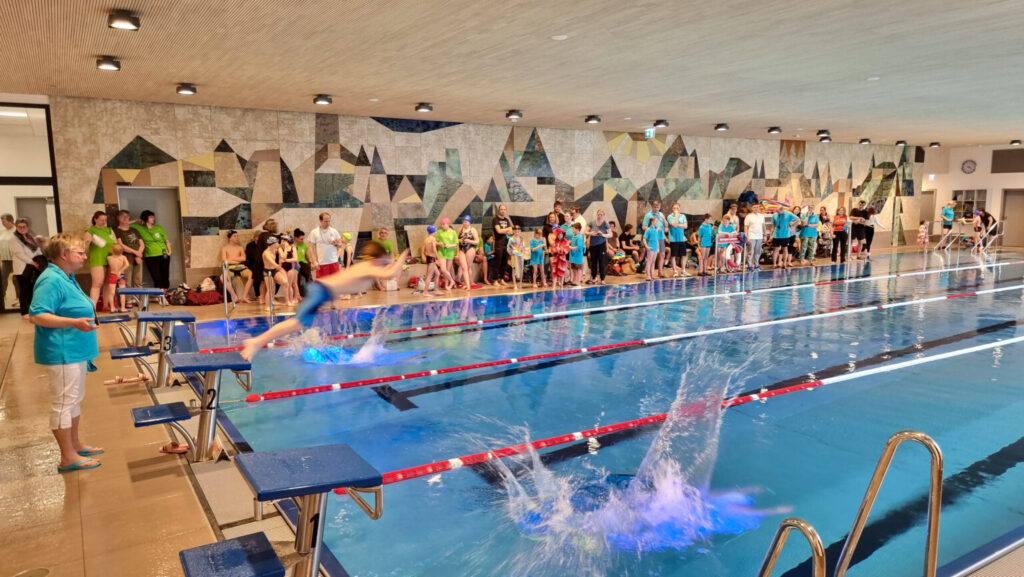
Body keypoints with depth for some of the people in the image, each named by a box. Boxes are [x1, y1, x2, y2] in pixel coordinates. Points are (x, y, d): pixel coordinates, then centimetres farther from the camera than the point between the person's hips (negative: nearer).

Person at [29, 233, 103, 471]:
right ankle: (68, 458, 6)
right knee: (63, 403, -2)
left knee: (74, 400, 18)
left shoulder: (66, 277, 11)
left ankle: (75, 445, 30)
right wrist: (74, 323, -33)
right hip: (62, 353, -10)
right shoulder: (51, 280, -20)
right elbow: (37, 316, -25)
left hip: (75, 351, 10)